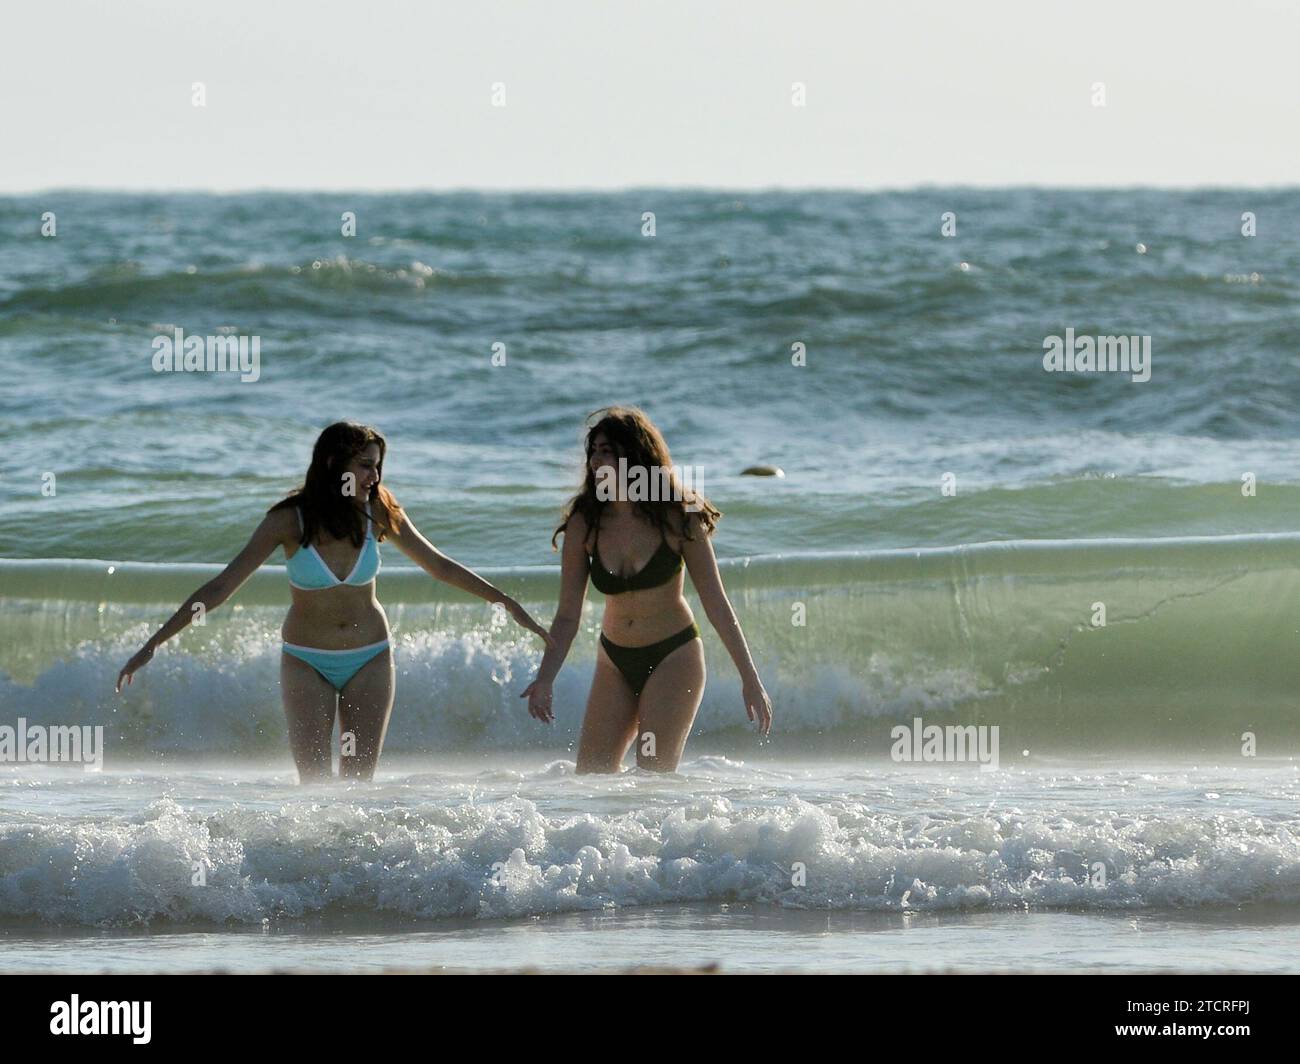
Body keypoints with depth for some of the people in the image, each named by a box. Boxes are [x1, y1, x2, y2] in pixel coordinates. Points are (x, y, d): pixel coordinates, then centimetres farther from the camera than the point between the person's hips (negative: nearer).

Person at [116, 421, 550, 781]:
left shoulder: (378, 513, -8)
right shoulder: (290, 521, -16)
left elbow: (439, 566, 6)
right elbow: (221, 587, -15)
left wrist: (507, 603, 8)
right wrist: (153, 644, -19)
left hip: (370, 660, 2)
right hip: (307, 663, -2)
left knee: (359, 779, -1)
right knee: (315, 782, -9)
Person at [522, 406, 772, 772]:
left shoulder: (676, 518, -14)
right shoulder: (584, 524, -7)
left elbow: (716, 604, -9)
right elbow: (568, 615, -3)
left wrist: (750, 678, -9)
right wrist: (545, 679, -16)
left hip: (673, 659, -4)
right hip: (615, 662, 4)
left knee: (655, 776, -14)